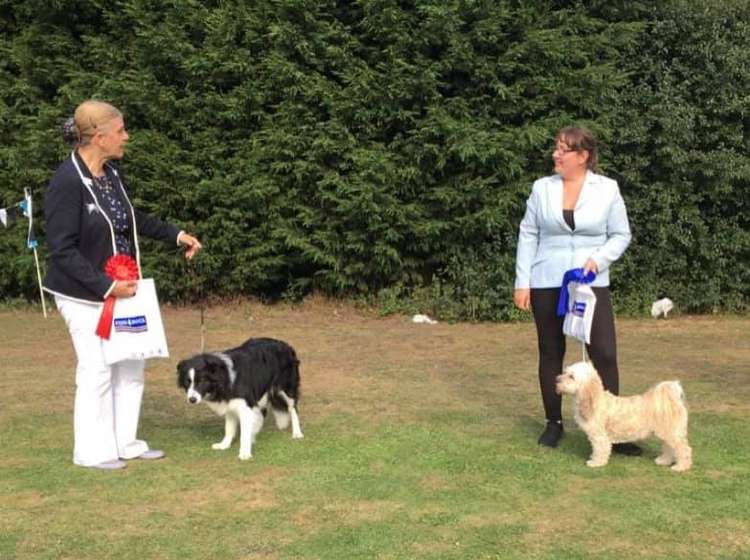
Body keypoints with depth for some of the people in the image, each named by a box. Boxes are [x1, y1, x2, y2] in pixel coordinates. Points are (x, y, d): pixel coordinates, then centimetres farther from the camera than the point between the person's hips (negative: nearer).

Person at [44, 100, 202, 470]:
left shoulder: (110, 174, 4)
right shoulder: (67, 183, -21)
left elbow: (132, 218, 22)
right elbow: (62, 250, -22)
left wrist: (174, 235, 20)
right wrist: (105, 285, -25)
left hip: (119, 288, 9)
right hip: (84, 295, -9)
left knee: (131, 364, 13)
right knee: (97, 368, -1)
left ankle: (125, 443, 25)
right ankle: (92, 451, 15)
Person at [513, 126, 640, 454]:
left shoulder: (607, 189, 0)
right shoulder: (542, 188, 3)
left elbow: (621, 235, 5)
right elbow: (528, 235, 5)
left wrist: (599, 259, -13)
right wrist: (522, 283, 0)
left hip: (591, 283, -1)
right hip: (546, 284, 1)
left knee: (604, 353, -6)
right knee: (551, 353, 9)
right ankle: (554, 423, 21)